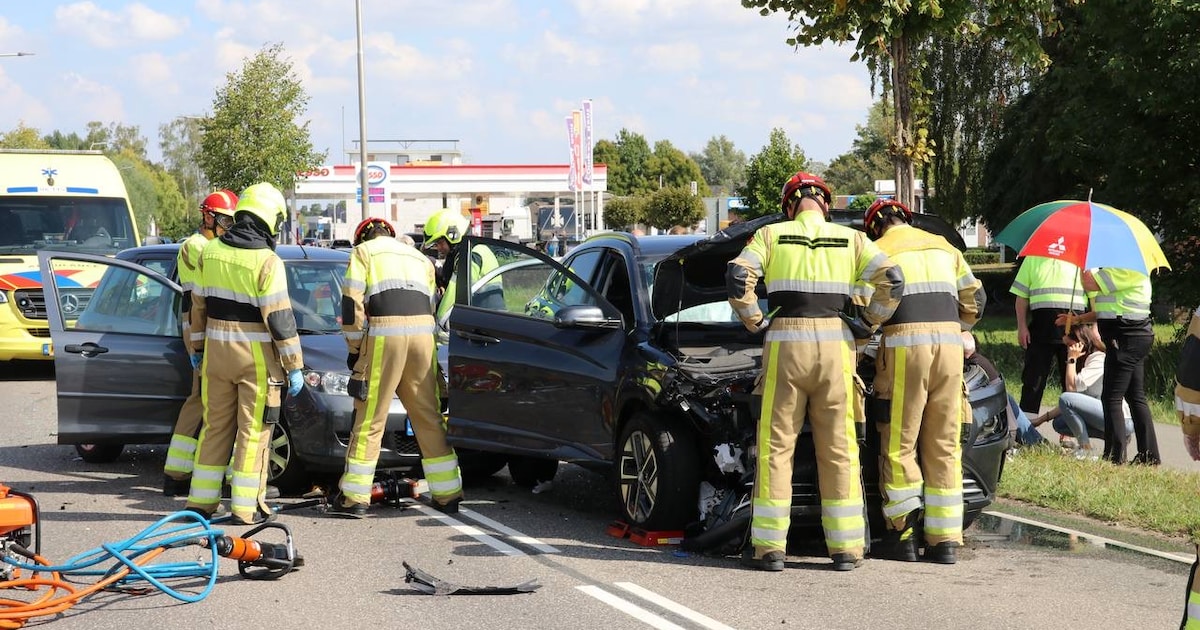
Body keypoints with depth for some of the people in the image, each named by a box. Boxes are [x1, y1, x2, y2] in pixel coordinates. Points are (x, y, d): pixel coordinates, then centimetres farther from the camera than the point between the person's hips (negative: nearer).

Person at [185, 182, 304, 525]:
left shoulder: (211, 251, 3)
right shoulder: (267, 261, -15)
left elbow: (199, 304, 11)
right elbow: (279, 317, -14)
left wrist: (197, 347, 22)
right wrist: (294, 366, -9)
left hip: (217, 352, 5)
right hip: (256, 356, -5)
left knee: (216, 426, 15)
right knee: (253, 431, 2)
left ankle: (201, 500, 18)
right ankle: (245, 507, 3)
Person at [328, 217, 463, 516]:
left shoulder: (363, 251, 11)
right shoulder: (419, 258, 28)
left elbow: (352, 300, -1)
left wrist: (354, 347, 6)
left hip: (384, 334, -4)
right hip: (423, 334, 5)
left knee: (370, 419, -1)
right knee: (429, 418, 9)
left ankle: (355, 497, 1)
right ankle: (448, 494, 9)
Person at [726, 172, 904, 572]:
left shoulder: (771, 235, 6)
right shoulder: (850, 239, 9)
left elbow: (738, 277, -7)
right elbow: (892, 280, -1)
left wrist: (756, 323, 5)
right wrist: (868, 323, 10)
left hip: (785, 344, -1)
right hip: (835, 345, 1)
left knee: (776, 447, 3)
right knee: (839, 449, 6)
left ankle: (769, 547, 2)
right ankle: (846, 549, 7)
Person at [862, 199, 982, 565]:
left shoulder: (878, 252, 6)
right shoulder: (944, 247, 20)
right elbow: (974, 298, 20)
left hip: (904, 344, -4)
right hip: (949, 343, 4)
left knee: (900, 442, 2)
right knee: (944, 445, 6)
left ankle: (902, 535, -1)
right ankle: (945, 540, 4)